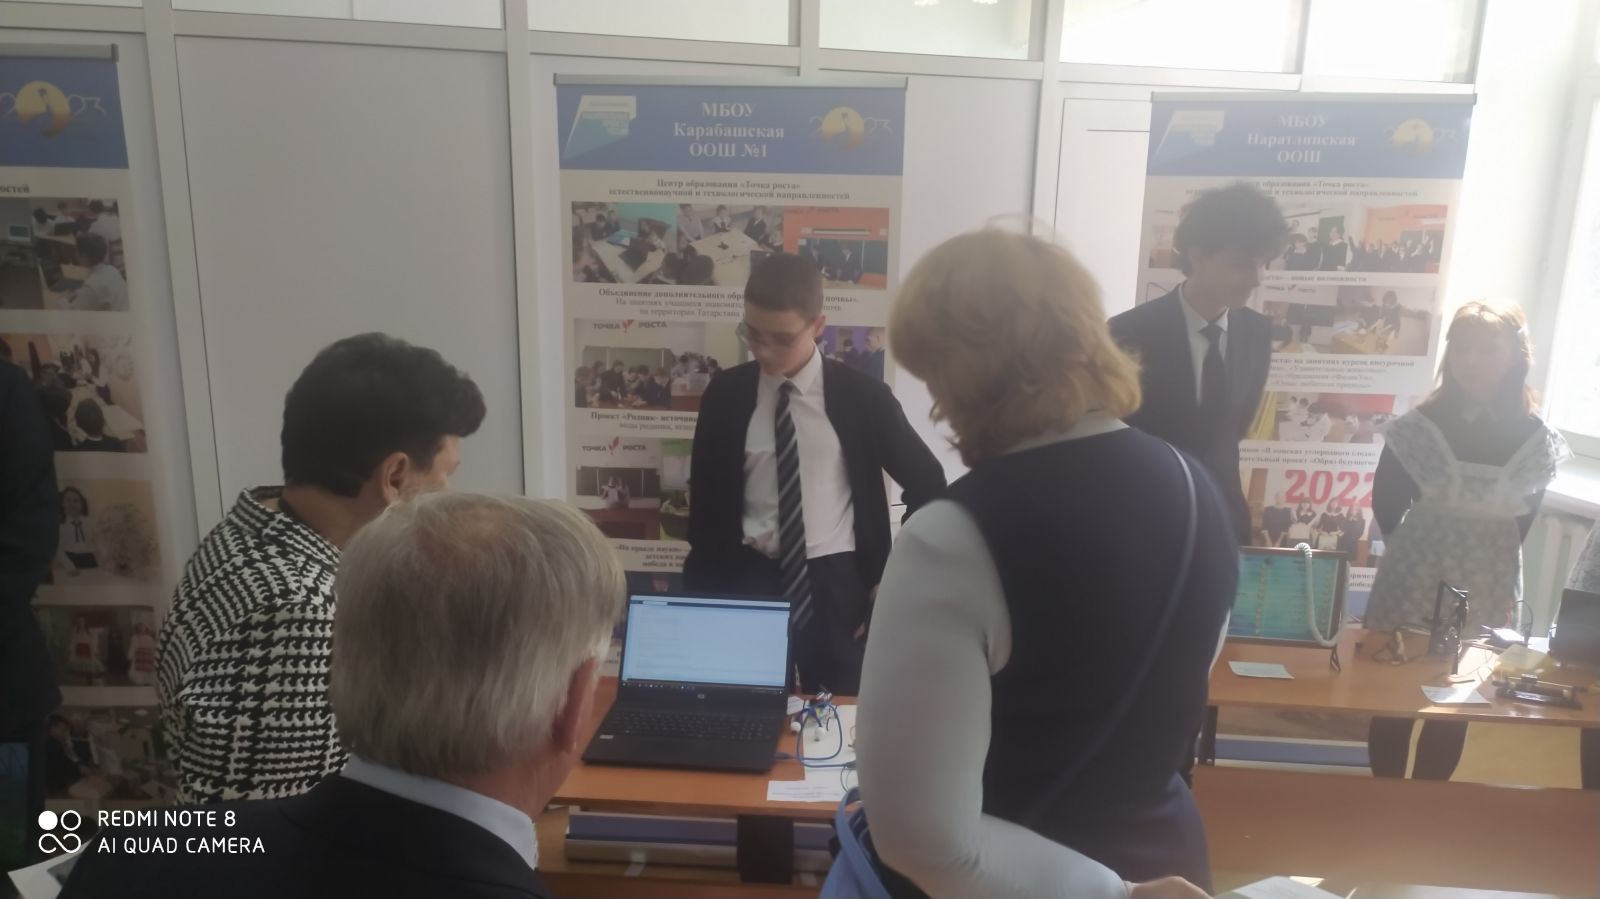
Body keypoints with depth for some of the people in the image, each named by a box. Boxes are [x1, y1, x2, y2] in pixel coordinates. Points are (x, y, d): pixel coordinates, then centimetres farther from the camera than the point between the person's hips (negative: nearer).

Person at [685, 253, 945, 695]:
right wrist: (706, 593, 3)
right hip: (750, 580, 1)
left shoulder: (862, 396, -5)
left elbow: (927, 484, 4)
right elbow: (706, 498, 7)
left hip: (836, 585, -1)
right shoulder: (726, 394, -1)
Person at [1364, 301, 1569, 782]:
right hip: (1413, 581, -1)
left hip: (1484, 593, 1)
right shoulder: (1420, 425, -7)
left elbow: (1521, 519, 4)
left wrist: (1487, 562, 0)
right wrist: (1416, 548, 3)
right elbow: (1386, 503, 0)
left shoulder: (1534, 439, -4)